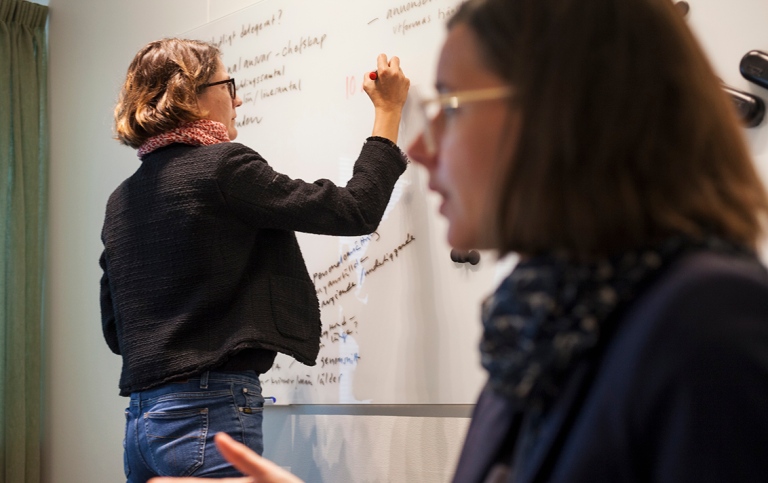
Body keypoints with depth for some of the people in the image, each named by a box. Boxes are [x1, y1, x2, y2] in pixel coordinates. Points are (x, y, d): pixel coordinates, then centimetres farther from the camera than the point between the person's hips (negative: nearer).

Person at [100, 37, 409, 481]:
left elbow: (115, 331, 17)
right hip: (210, 412, -8)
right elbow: (356, 210, -7)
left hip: (142, 418, 8)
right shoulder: (223, 166, -10)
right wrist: (389, 111, 4)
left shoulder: (122, 200, 13)